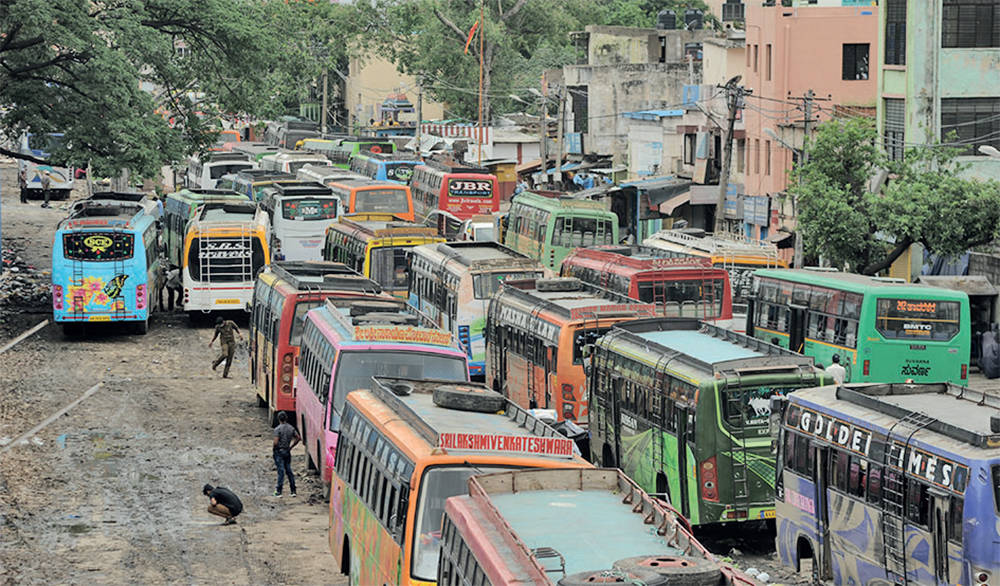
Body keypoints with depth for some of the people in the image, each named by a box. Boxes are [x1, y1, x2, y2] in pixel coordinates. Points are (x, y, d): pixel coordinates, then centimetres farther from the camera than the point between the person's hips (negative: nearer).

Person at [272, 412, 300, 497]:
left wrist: (273, 449, -2)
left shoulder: (277, 429, -15)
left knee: (281, 471, -4)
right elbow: (299, 438, 5)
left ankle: (279, 491, -1)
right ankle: (293, 491, 12)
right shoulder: (291, 428, 3)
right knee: (289, 470, 12)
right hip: (287, 452, 5)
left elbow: (275, 442, -21)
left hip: (279, 452, -5)